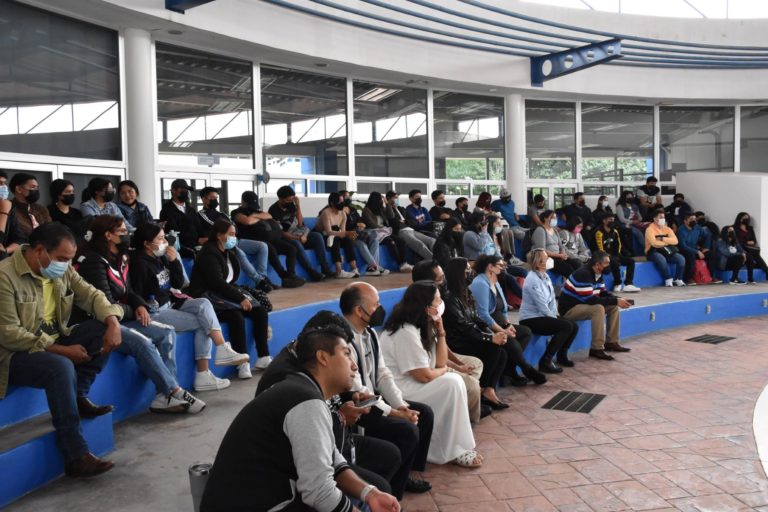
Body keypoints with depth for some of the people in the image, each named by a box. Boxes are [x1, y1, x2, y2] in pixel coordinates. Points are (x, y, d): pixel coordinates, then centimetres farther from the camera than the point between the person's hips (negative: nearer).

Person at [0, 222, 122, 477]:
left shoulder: (62, 269, 0)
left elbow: (91, 295, 4)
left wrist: (113, 321, -18)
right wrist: (62, 350, -24)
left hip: (54, 341, 7)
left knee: (104, 330, -11)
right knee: (61, 366, -35)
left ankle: (78, 397, -4)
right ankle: (76, 457, -30)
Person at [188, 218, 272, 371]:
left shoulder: (228, 253, 16)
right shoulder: (209, 253, -11)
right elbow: (217, 282, -21)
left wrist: (241, 295, -2)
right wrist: (240, 298, -22)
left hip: (224, 294, 9)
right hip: (207, 297, -9)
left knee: (260, 311, -7)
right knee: (236, 315, -34)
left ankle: (263, 358, -8)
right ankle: (242, 362, -26)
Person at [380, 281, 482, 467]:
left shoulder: (421, 326, 8)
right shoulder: (406, 332, -22)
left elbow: (441, 363, 5)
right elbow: (425, 376, -22)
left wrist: (440, 330, -3)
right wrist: (443, 371, -1)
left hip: (410, 383, 10)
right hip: (397, 392, -10)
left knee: (454, 381, 0)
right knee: (452, 384, -17)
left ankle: (452, 446, 2)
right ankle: (453, 451, -6)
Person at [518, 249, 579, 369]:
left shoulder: (545, 276, 7)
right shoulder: (533, 280, -21)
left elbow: (552, 298, 7)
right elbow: (542, 305, -21)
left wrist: (555, 315, -5)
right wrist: (555, 319, -10)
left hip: (543, 315, 9)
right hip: (531, 319, -9)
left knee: (574, 326, 0)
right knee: (566, 326, -21)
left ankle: (562, 356, 19)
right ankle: (545, 361, -14)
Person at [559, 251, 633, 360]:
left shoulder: (597, 274, 4)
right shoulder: (583, 274, -25)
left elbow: (603, 293, 12)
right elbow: (590, 299, -28)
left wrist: (618, 299, -8)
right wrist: (615, 301, -24)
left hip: (583, 305, 10)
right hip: (569, 309, -10)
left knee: (613, 307, 3)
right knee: (598, 308, -32)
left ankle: (611, 342, 10)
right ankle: (596, 349, -25)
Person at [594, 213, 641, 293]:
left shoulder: (614, 231, 9)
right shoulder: (599, 232, -15)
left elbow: (618, 244, 19)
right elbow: (600, 249, -19)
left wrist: (618, 255, 7)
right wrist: (609, 257, -15)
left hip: (614, 255, 8)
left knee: (631, 261, -6)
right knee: (615, 262, -35)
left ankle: (628, 284, -15)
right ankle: (617, 284, -19)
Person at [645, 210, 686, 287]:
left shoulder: (667, 229, 12)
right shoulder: (650, 229, -7)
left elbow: (675, 241, -4)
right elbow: (654, 243, -22)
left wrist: (663, 239, -16)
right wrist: (668, 242, -6)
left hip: (667, 251, 6)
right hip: (654, 252, -6)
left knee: (681, 258, -17)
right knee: (661, 259, -37)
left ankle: (678, 279, -5)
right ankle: (669, 279, -20)